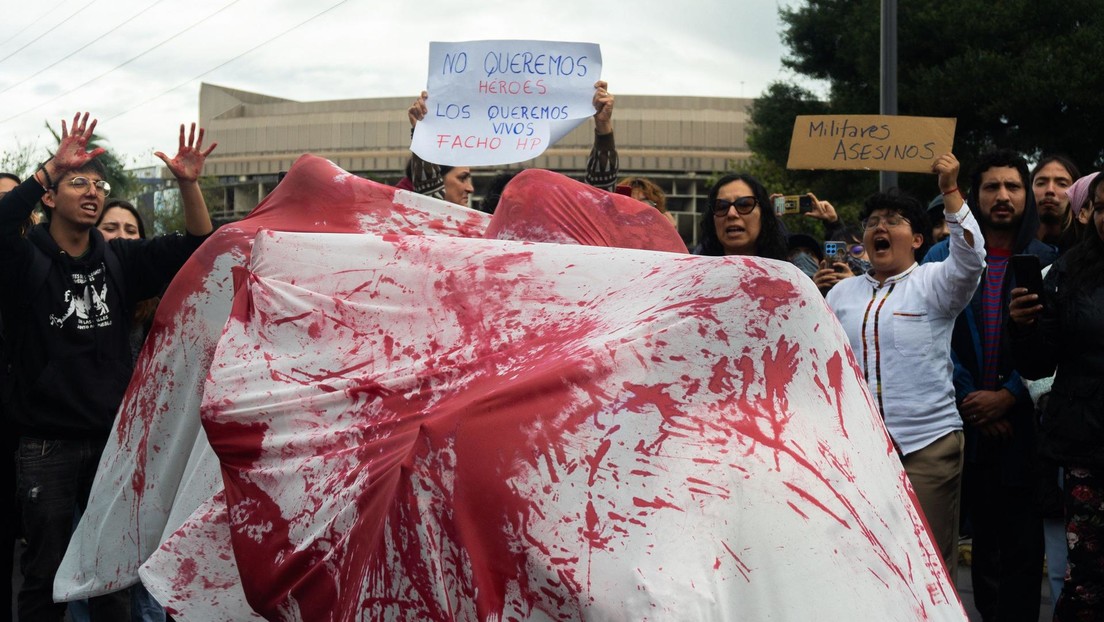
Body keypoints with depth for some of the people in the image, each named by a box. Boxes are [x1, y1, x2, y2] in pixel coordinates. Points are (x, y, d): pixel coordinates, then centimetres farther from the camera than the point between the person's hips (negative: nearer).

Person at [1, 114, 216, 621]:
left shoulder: (119, 260, 7)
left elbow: (196, 247, 1)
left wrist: (189, 183, -15)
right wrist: (51, 169, -36)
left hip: (112, 440, 4)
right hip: (48, 445, -4)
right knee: (45, 573, 5)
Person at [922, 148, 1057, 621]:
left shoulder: (1046, 261, 4)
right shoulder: (944, 257, 5)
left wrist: (1007, 396, -11)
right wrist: (970, 400, -8)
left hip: (1024, 419, -1)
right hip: (966, 418, 1)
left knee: (1023, 537, 0)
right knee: (982, 531, 9)